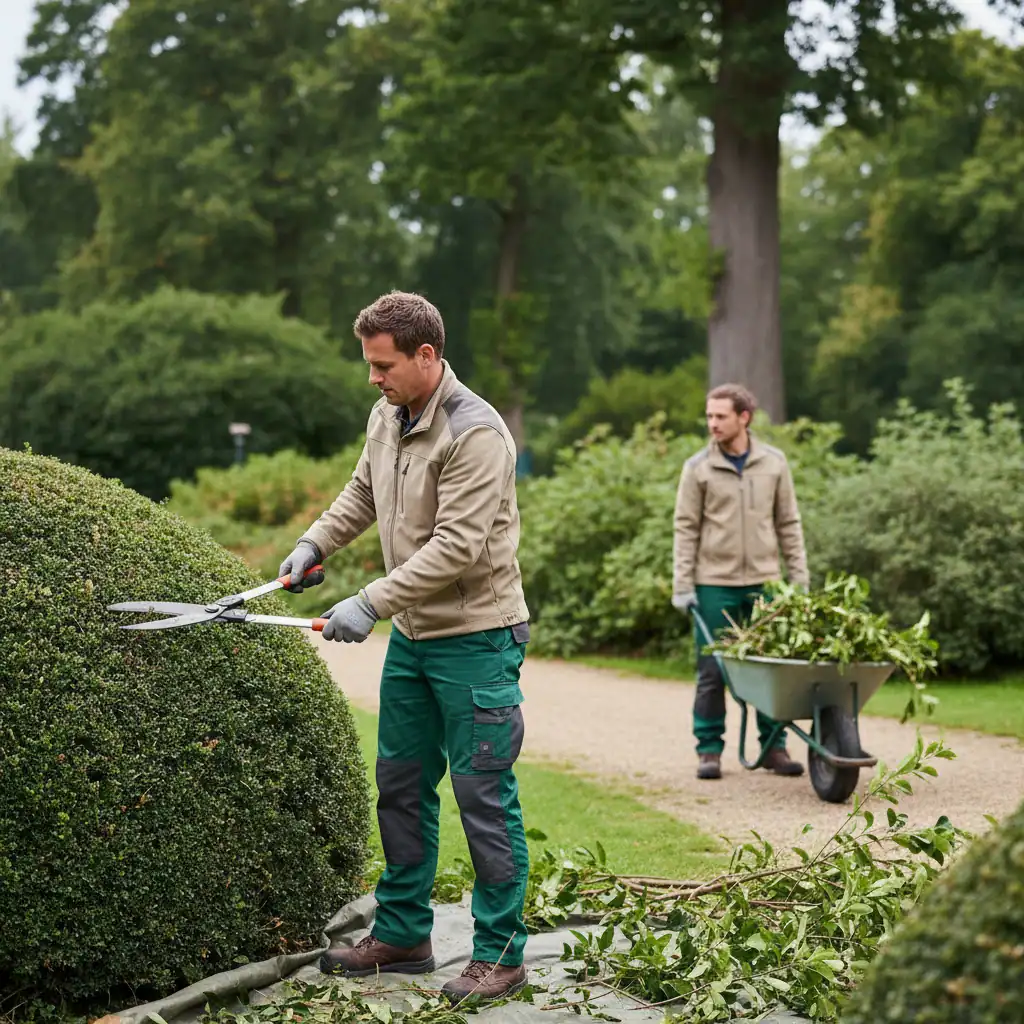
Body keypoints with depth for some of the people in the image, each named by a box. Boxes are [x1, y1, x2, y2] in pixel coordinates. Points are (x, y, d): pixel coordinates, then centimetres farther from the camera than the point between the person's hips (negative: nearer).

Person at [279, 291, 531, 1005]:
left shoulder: (475, 433, -21)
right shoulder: (386, 417, 7)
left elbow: (457, 547, -26)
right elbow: (363, 492, 25)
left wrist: (371, 604, -25)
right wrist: (316, 543, 11)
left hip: (475, 638, -9)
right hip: (411, 635, 9)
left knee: (483, 795, -3)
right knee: (400, 785, 14)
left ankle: (501, 953, 6)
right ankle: (403, 934, 26)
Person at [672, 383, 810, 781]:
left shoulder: (774, 463, 4)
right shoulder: (698, 468, -2)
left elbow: (788, 524, 8)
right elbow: (686, 528, -1)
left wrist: (799, 577, 3)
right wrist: (682, 586, -6)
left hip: (765, 582, 2)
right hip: (715, 584, -2)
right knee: (712, 671, 2)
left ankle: (774, 746, 15)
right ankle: (709, 749, 11)